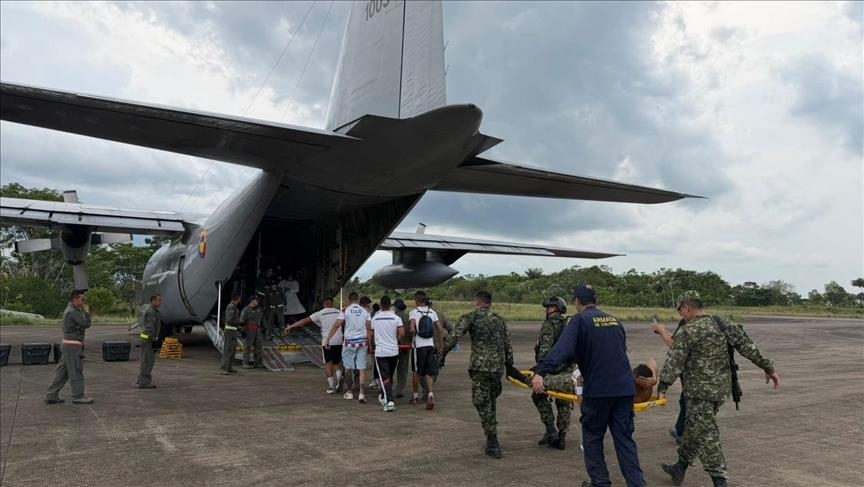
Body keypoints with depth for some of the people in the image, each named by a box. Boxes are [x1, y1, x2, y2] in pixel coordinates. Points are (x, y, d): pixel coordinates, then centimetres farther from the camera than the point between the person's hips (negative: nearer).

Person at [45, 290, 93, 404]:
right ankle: (78, 396, 5)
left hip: (67, 344, 10)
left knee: (62, 372, 12)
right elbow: (86, 324, -16)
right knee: (76, 371, -2)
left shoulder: (69, 310, 15)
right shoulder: (72, 312, -17)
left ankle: (51, 396, 15)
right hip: (72, 345, -10)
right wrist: (87, 311, -6)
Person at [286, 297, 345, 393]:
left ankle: (331, 387, 1)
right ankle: (339, 377, -12)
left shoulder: (320, 313, 3)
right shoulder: (339, 312, 11)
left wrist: (290, 327, 7)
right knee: (336, 363, 15)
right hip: (339, 341, 3)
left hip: (327, 342, -3)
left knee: (328, 364, 5)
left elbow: (305, 321, 1)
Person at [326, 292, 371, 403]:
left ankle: (350, 392, 23)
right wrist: (369, 345, 10)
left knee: (348, 367, 13)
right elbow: (368, 328, 3)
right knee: (362, 368, 2)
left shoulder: (345, 311, -3)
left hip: (349, 341, -2)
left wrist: (327, 339, 0)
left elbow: (336, 326, -6)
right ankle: (361, 393, -4)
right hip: (362, 341, 2)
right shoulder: (365, 311, 4)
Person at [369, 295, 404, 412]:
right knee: (390, 376, 19)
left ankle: (389, 401, -15)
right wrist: (396, 340, 7)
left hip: (380, 351, -1)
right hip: (394, 351, 1)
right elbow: (402, 333, -14)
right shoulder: (396, 317, -4)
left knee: (385, 378, -2)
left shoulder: (375, 318, 0)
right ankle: (383, 396, 34)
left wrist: (373, 346, 23)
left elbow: (371, 335, 7)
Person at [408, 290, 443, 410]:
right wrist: (440, 346, 10)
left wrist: (413, 336, 2)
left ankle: (415, 396, 24)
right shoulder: (432, 312, 7)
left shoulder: (413, 312, -6)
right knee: (428, 373, 7)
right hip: (430, 345, 3)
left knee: (416, 371, 13)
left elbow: (412, 329, -20)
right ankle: (430, 395, -11)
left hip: (418, 346, -3)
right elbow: (440, 330, 4)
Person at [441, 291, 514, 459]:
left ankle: (493, 444, -2)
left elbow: (453, 337, -10)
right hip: (498, 366, 5)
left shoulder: (470, 317, 1)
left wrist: (442, 355, 1)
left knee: (482, 403, 1)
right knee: (491, 401, 18)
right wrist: (509, 367, 22)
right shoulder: (499, 320, 16)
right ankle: (492, 442, 24)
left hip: (480, 366, -5)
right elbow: (508, 346, 15)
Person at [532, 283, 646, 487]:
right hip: (624, 388, 5)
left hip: (597, 389, -5)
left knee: (593, 438, 11)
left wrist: (540, 372, -30)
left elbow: (562, 349, -20)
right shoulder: (614, 320, 15)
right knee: (625, 439, 9)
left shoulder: (580, 320, -4)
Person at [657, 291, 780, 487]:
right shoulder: (725, 324, 5)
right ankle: (680, 468, 31)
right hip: (722, 388, 8)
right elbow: (749, 347, 7)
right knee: (695, 428, 19)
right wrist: (768, 368, 15)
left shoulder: (688, 332, -15)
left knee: (706, 436, -1)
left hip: (700, 391, -8)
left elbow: (673, 362, -19)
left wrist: (662, 388, -18)